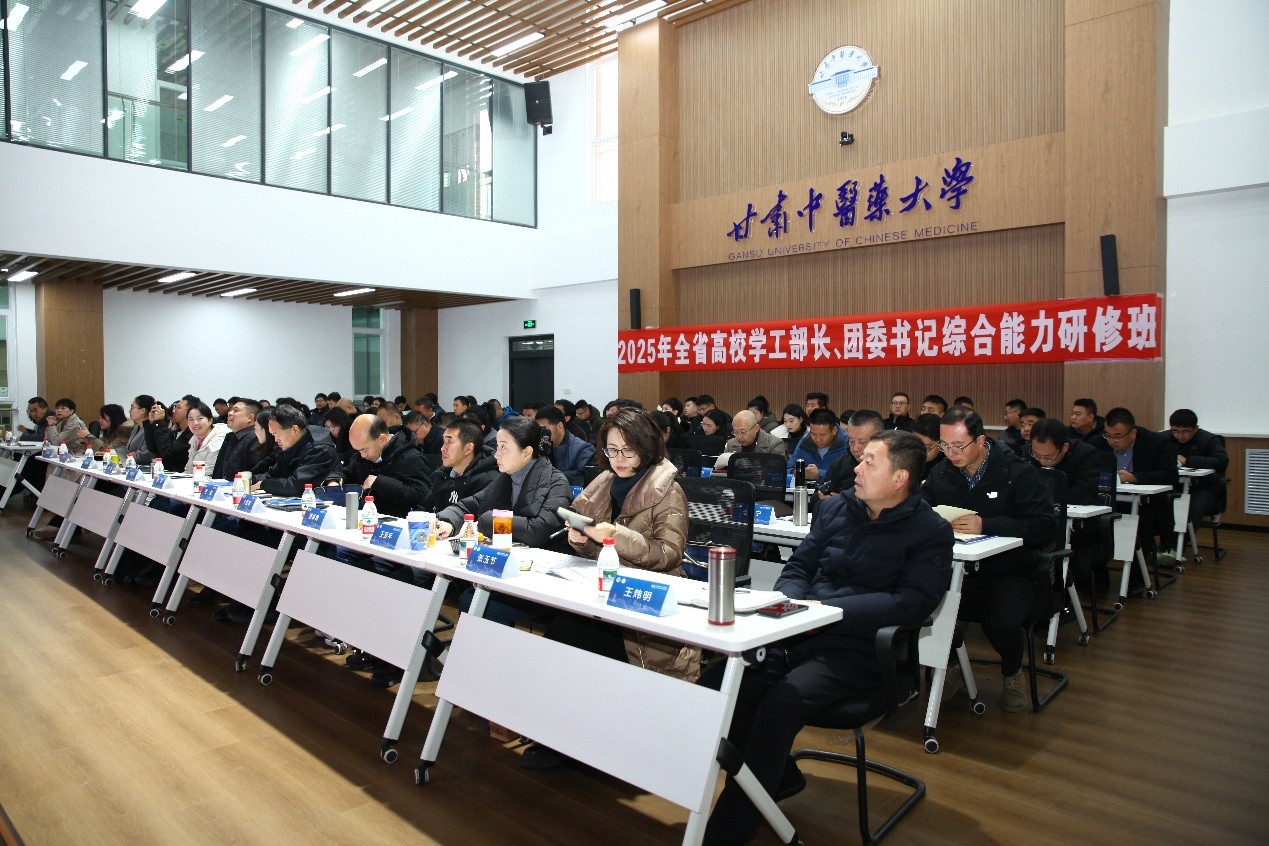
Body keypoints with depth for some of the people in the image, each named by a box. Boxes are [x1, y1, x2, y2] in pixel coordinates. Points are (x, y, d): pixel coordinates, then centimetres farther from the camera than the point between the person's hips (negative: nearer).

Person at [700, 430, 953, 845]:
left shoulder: (931, 532, -2)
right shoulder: (837, 508, 13)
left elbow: (911, 604, -15)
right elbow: (797, 568, 18)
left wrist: (826, 608, -20)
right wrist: (790, 601, -6)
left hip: (859, 646, -5)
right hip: (800, 633, 6)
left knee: (781, 701, -31)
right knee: (715, 686, -13)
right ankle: (778, 777, 12)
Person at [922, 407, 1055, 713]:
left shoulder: (1018, 473, -7)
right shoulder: (941, 474, 6)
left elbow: (1046, 528, -17)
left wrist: (987, 525, -29)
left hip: (1010, 575, -3)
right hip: (958, 572, 4)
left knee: (1001, 622, -33)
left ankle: (1012, 674, 6)